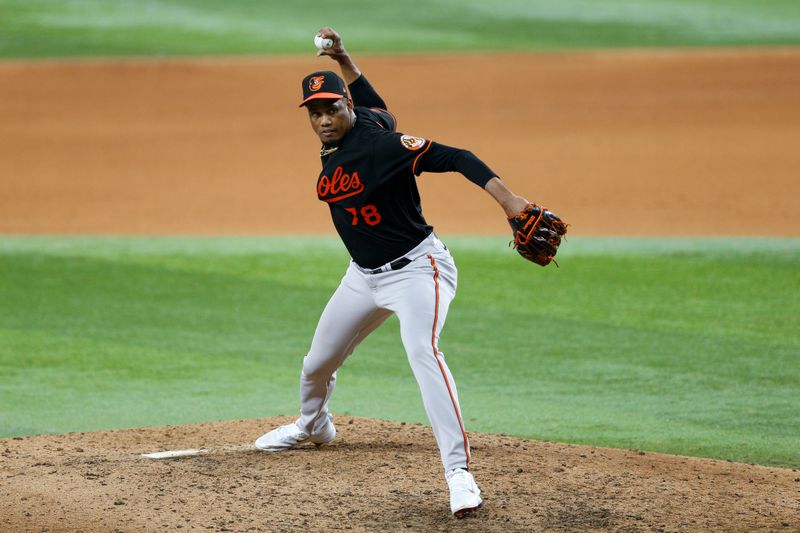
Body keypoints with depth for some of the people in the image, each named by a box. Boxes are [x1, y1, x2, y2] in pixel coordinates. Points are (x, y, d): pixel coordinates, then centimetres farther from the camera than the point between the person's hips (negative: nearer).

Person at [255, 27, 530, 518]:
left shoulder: (380, 144, -24)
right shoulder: (335, 140, 0)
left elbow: (455, 158, -30)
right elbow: (376, 106, 21)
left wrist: (507, 199, -43)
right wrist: (342, 58, 14)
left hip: (416, 268, -9)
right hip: (365, 276, 9)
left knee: (423, 352, -32)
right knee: (319, 361, 20)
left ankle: (459, 472, -37)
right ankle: (313, 426, 54)